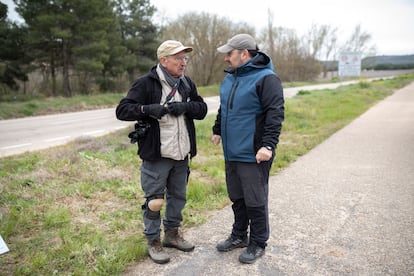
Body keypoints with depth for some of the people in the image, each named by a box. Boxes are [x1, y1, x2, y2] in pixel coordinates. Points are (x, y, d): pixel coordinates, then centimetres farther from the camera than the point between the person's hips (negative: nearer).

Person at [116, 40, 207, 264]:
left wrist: (185, 106, -15)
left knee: (178, 196, 18)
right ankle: (153, 242, 23)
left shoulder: (186, 83, 8)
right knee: (154, 200, 5)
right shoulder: (146, 83, -11)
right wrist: (148, 108, -29)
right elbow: (122, 110, -13)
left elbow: (202, 109, 5)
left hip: (181, 155, 6)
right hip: (156, 155, -6)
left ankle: (172, 233, 37)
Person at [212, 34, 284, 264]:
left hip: (253, 155, -8)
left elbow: (276, 114, -19)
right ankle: (239, 236, 35)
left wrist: (268, 145, -25)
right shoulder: (230, 78, 12)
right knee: (237, 198, 18)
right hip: (232, 152, 8)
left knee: (255, 201, 4)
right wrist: (217, 130, 25)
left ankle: (258, 244, 23)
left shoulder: (266, 78, -14)